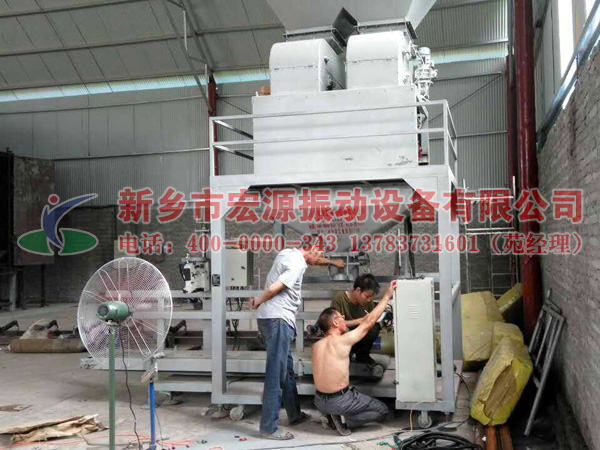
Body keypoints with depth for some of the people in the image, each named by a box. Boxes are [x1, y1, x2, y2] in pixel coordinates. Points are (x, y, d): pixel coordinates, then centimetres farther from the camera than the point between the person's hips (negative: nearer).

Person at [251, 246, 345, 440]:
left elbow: (314, 260, 37)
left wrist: (331, 262, 50)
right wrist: (258, 301, -2)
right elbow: (274, 288, -21)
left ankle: (294, 415, 30)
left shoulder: (288, 253, 16)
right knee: (276, 373, -7)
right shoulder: (297, 264, -13)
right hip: (278, 320, -10)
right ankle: (269, 428, -4)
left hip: (270, 318, 10)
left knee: (287, 368, 18)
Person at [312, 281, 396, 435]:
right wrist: (387, 296, 1)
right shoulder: (343, 340, -14)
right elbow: (369, 321, -7)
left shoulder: (316, 346, 3)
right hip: (339, 402, -7)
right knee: (382, 409, 11)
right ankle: (345, 421, -4)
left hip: (320, 402, 7)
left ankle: (332, 415, 10)